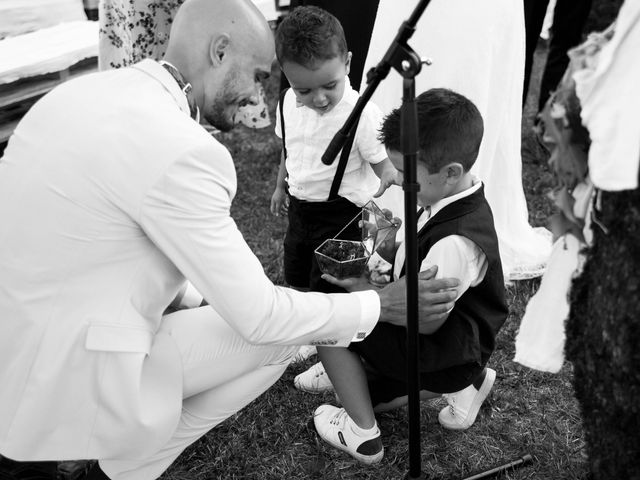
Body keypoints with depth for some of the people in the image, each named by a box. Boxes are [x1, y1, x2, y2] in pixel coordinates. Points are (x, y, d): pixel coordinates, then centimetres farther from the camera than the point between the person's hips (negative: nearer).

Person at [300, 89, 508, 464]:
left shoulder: (456, 242, -33)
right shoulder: (447, 200, -6)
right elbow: (419, 255, 11)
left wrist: (364, 289, -22)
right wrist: (382, 255, -3)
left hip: (445, 355, -9)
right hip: (447, 346, 9)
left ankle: (363, 436, 2)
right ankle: (462, 384, 19)